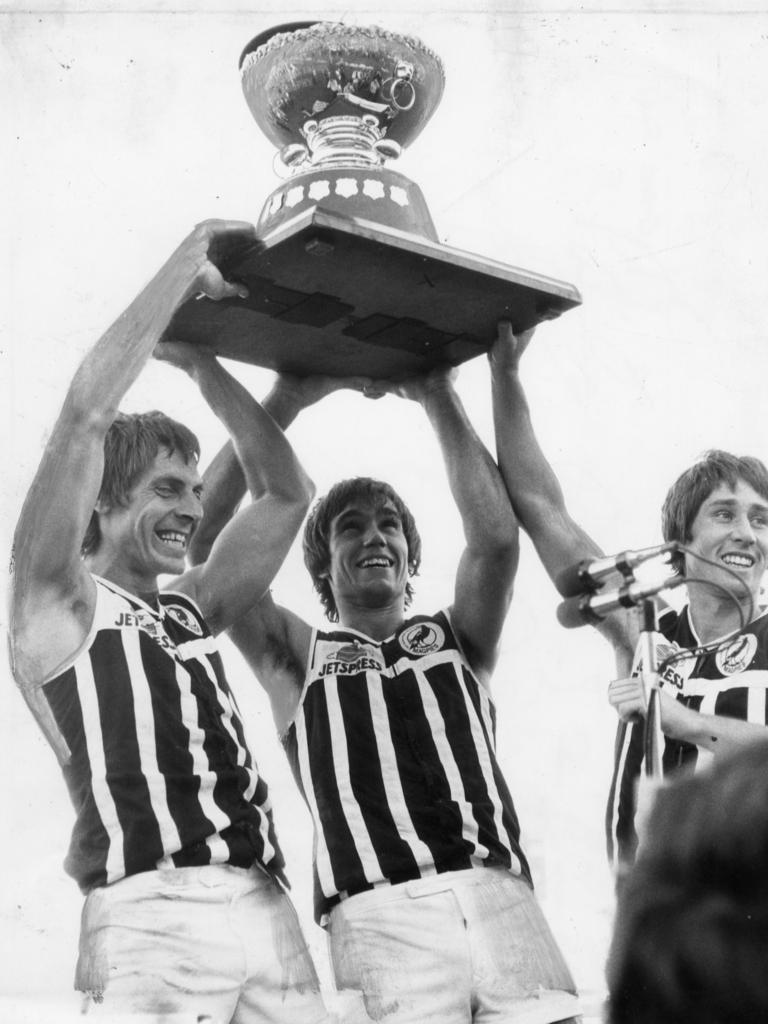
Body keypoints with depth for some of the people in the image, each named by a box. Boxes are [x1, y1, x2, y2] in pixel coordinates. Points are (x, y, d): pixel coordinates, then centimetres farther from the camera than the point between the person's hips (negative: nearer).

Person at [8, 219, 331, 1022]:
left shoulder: (190, 609, 26)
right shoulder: (59, 605, 8)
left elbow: (285, 493, 29)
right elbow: (87, 410, 0)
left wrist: (200, 362, 28)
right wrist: (192, 259, 6)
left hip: (268, 908, 6)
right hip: (154, 912, -6)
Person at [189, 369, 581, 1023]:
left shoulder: (456, 640, 24)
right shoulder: (297, 659, 20)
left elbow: (496, 538, 6)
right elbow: (206, 542, 10)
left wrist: (438, 395, 10)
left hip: (501, 897, 2)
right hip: (380, 915, -2)